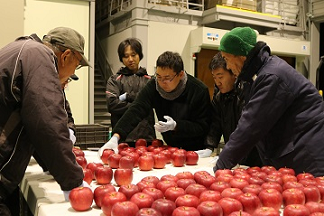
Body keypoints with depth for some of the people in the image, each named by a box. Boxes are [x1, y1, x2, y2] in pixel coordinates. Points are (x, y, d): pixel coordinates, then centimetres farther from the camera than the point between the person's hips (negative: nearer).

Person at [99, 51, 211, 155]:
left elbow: (203, 127, -12)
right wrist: (115, 137, -34)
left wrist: (175, 126, -27)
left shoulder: (200, 91, -17)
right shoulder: (153, 86, -10)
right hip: (169, 147, 3)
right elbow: (135, 111, -20)